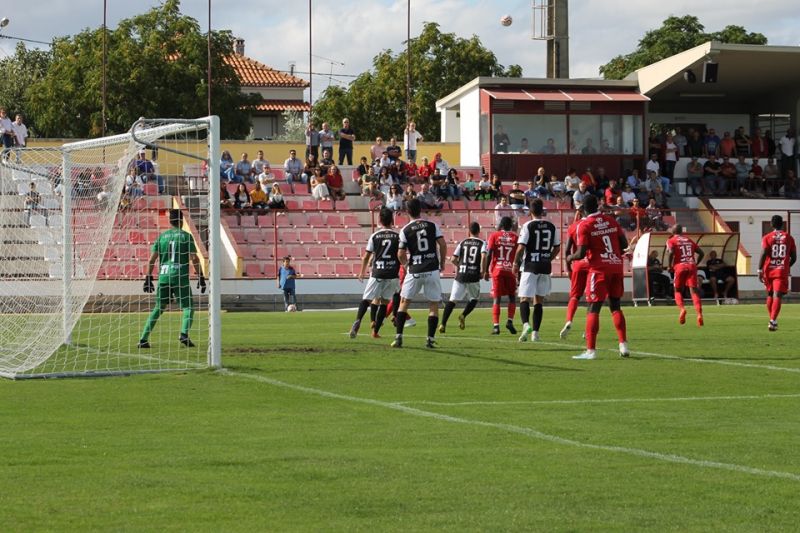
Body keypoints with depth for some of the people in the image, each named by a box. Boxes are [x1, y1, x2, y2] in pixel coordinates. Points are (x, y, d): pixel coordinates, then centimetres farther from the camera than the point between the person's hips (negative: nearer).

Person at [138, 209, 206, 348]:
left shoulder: (162, 236, 10)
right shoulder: (186, 236, 1)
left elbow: (152, 259, 7)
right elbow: (194, 259, -6)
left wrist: (148, 278, 13)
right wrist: (201, 277, 1)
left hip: (163, 277, 3)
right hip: (180, 278, -3)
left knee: (158, 308, 15)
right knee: (188, 307, 6)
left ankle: (143, 339, 9)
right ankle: (184, 334, -19)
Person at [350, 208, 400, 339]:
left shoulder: (374, 236, 1)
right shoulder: (398, 236, 1)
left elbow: (366, 257, 4)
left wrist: (362, 272, 17)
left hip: (377, 274, -1)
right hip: (392, 274, 1)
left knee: (366, 299, 2)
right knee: (384, 301, 12)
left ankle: (358, 321, -26)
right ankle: (376, 331, 8)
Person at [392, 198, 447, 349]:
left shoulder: (405, 230, -2)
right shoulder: (432, 226, 1)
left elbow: (401, 254, -3)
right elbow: (443, 245, -2)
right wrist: (442, 262, 13)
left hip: (414, 271, -1)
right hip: (432, 270, 1)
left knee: (404, 302, 12)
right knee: (433, 304, 9)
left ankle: (398, 337, 5)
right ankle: (430, 339, 2)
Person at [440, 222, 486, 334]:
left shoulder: (462, 243, 9)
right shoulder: (482, 243, 2)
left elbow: (453, 259, 5)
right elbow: (483, 256, -16)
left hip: (460, 275, 2)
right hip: (474, 275, -2)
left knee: (452, 300, 2)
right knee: (474, 299, 21)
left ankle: (443, 324, -10)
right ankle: (463, 315, -4)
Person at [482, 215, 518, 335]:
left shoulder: (494, 236, 1)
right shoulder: (515, 237, 4)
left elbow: (489, 255, -4)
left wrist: (486, 271, 1)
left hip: (497, 270, -1)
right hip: (510, 270, 1)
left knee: (496, 298, 1)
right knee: (512, 297, 16)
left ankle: (496, 325, -6)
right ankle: (510, 321, 3)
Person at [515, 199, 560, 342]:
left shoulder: (528, 226, -8)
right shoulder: (551, 226, 5)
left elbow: (521, 247, -13)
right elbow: (557, 248, 12)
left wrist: (516, 263, 1)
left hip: (530, 266, -4)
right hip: (545, 267, 4)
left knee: (525, 298, -2)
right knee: (539, 300, 10)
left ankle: (526, 324, -27)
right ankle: (535, 332, 6)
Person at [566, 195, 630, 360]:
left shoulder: (584, 225, -7)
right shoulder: (611, 220, 9)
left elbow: (581, 253, -12)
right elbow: (624, 244, 11)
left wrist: (570, 258, 7)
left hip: (599, 268, -5)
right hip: (617, 266, 5)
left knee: (594, 307, -3)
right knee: (615, 305, 15)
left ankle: (591, 350, -7)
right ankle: (623, 345, 9)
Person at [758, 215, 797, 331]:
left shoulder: (767, 238, 1)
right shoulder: (789, 238, 6)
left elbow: (763, 254, -10)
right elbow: (794, 257, 10)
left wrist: (760, 270, -8)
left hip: (768, 270, 1)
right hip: (782, 271, -1)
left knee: (770, 295, 18)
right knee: (777, 296, -10)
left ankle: (773, 320, 27)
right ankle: (773, 321, -27)